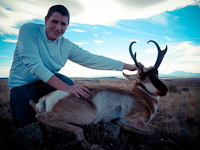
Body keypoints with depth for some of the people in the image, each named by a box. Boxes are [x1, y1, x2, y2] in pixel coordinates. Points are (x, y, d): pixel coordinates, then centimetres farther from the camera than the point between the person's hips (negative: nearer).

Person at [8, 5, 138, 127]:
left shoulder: (67, 46, -7)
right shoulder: (29, 30, -17)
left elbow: (93, 59, -7)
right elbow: (33, 64, -29)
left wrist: (127, 66, -9)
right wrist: (66, 87, -39)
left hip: (48, 81, 3)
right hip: (22, 84, -2)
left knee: (69, 83, -26)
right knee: (25, 122, -20)